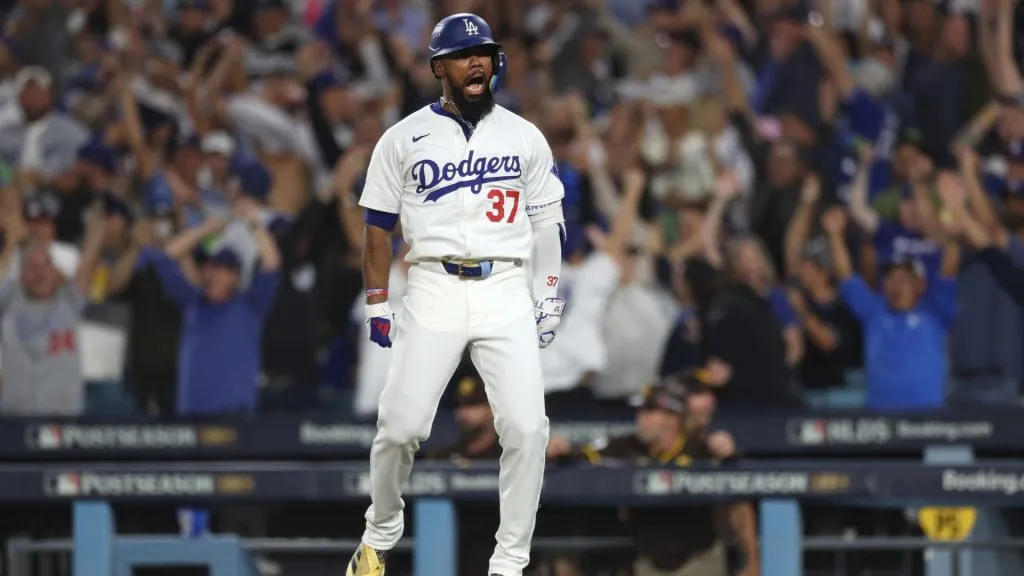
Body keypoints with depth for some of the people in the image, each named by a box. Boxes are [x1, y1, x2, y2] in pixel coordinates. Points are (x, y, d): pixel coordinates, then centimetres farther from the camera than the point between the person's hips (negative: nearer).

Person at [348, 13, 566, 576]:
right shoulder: (404, 138, 5)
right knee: (400, 426, -6)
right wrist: (377, 305, 4)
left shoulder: (524, 137, 10)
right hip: (434, 292, -1)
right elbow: (379, 224, 8)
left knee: (527, 428, -11)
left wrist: (549, 299, 7)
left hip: (507, 292, 1)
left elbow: (546, 222, 13)